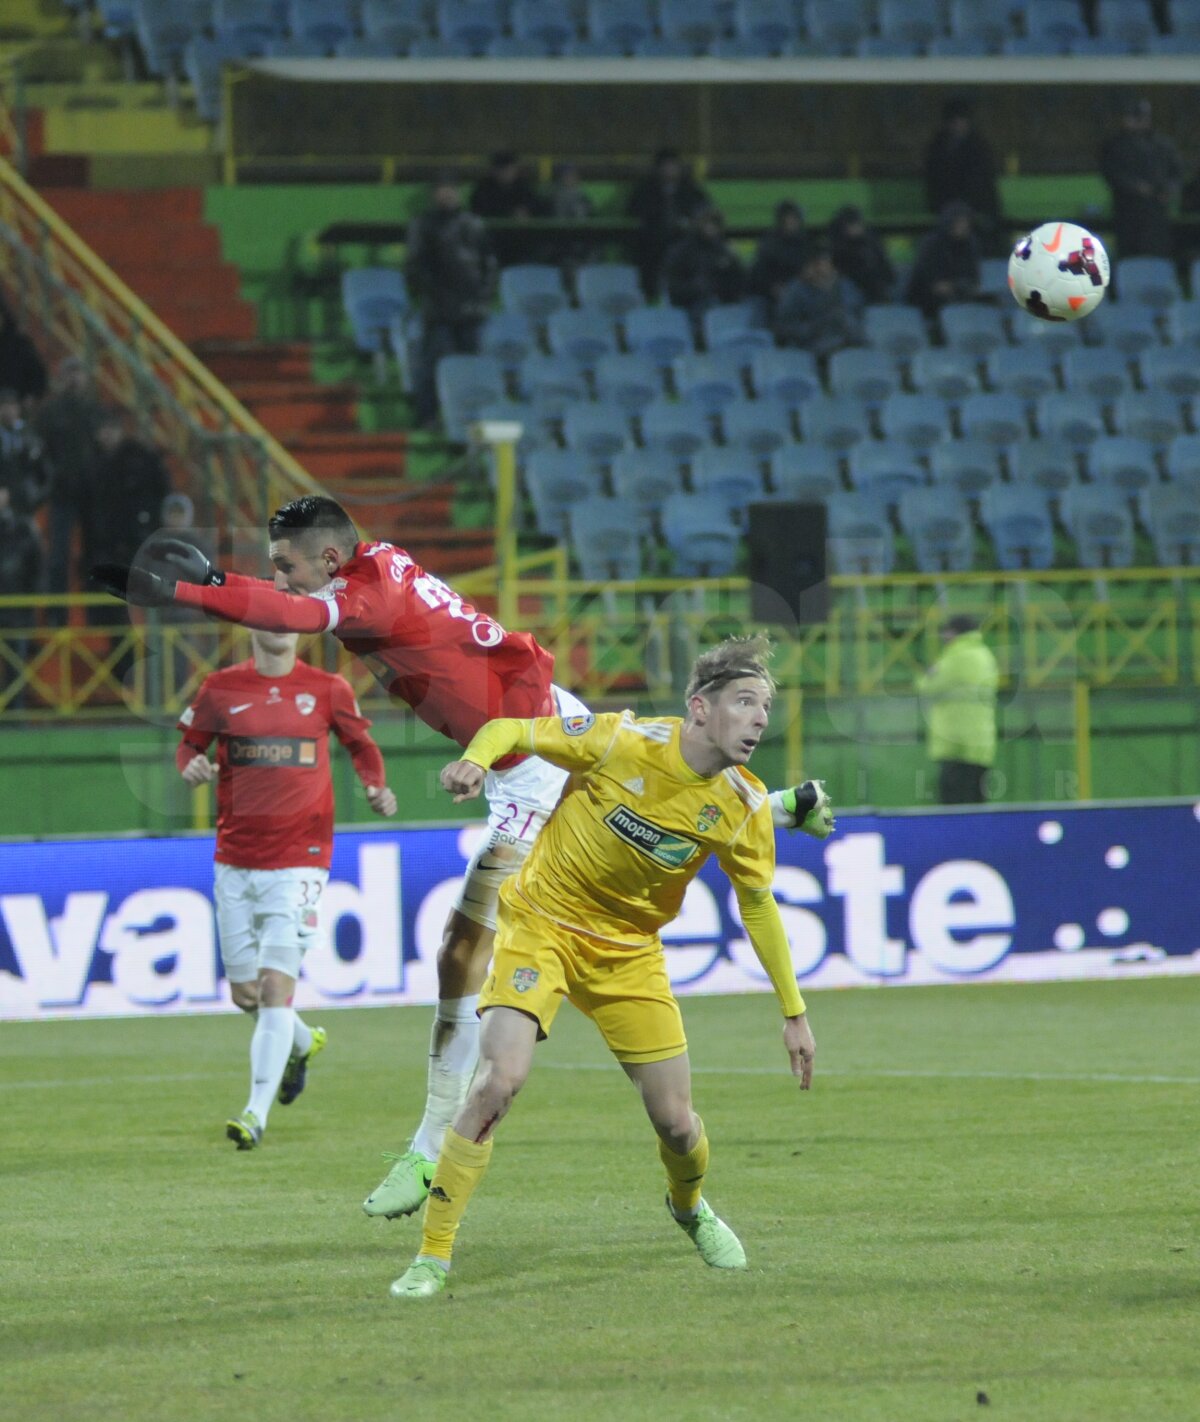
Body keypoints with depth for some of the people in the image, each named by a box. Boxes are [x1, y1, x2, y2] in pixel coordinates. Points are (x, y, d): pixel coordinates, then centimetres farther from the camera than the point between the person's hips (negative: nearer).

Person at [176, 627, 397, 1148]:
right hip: (235, 863, 3)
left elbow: (361, 745, 15)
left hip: (299, 861, -3)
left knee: (275, 985, -15)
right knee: (245, 992, 8)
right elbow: (189, 744, 13)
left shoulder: (327, 690, 1)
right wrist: (192, 767, -10)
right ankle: (302, 1042, 41)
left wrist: (377, 789, -4)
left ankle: (257, 1113, -15)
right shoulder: (221, 689, 3)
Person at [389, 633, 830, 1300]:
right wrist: (474, 761, -34)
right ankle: (432, 1257, -15)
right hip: (542, 920, -4)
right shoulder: (622, 742, -20)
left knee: (675, 1120, 3)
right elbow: (510, 730, -11)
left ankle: (689, 1207, 42)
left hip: (629, 948, 4)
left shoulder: (744, 805, -8)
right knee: (500, 1079, -25)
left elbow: (758, 905, 6)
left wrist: (794, 1013, 7)